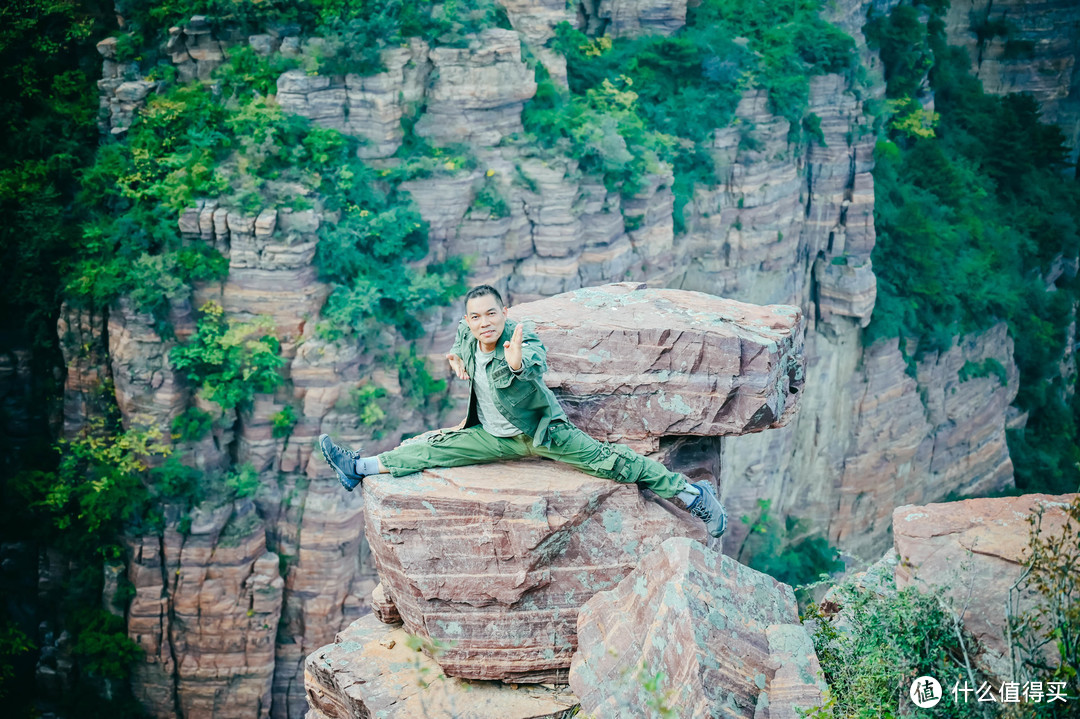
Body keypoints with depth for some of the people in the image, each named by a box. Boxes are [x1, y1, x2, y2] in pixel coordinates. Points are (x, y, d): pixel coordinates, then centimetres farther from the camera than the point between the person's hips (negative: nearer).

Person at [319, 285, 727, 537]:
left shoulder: (525, 343, -30)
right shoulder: (467, 334, -11)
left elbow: (536, 364, -56)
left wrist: (519, 363, -78)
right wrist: (456, 356, -4)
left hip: (541, 432, -5)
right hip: (493, 437, 5)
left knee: (605, 458, -16)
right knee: (434, 448, -1)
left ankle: (688, 494, -13)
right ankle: (359, 469, 12)